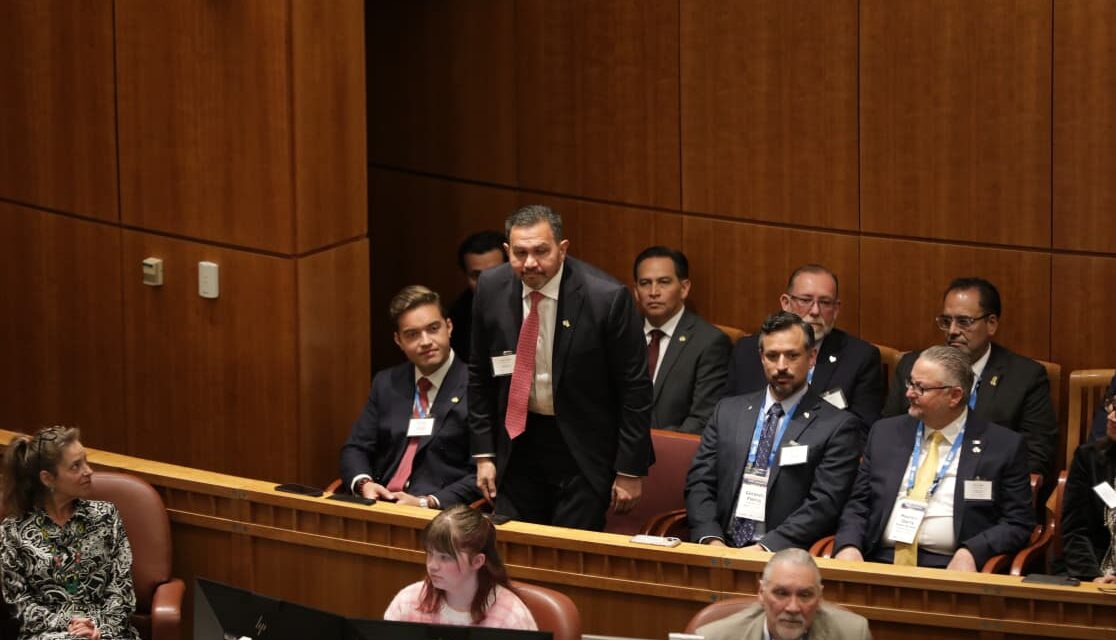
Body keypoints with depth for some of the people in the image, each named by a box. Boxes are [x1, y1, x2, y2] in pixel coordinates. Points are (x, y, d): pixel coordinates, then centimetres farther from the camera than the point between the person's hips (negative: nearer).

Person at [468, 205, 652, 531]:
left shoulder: (607, 297, -18)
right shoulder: (491, 288, -4)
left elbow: (634, 388, -11)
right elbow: (479, 376, 7)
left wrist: (630, 470, -10)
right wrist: (484, 453, 5)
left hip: (583, 452, -4)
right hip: (518, 442, 4)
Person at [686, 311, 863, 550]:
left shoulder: (838, 426, 2)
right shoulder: (728, 412, 16)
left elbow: (823, 503, -7)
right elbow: (699, 483, 12)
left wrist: (767, 547, -17)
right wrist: (711, 539, -6)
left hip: (783, 557, -4)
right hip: (721, 553, 4)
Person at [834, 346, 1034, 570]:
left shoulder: (1004, 446, 4)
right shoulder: (885, 433, 16)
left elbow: (1018, 524, 3)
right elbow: (858, 506, 16)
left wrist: (970, 553, -14)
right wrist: (849, 546, -5)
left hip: (948, 569, -2)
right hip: (881, 563, 3)